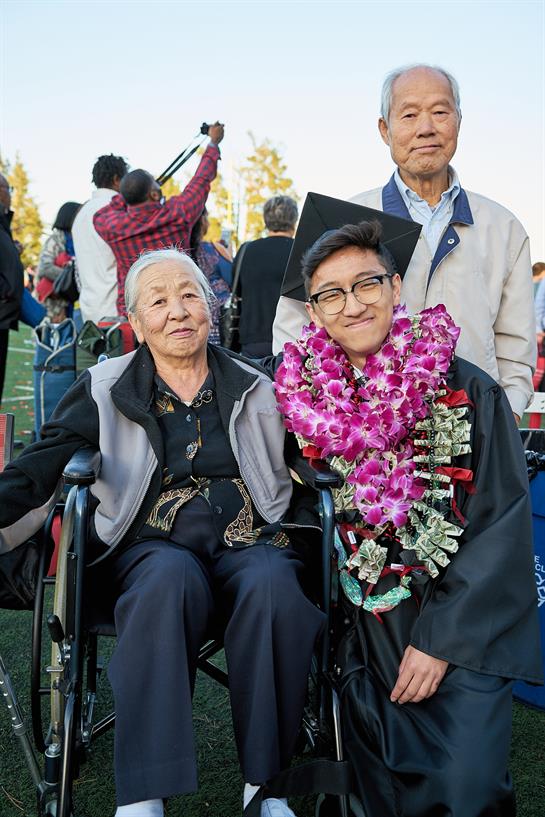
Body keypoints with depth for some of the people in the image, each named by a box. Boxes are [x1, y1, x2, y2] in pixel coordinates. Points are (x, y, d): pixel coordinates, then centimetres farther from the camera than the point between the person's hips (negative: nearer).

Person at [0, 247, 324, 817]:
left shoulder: (254, 387, 13)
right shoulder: (104, 391, 9)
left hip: (247, 541, 2)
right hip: (149, 548, -1)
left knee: (272, 581, -32)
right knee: (172, 574, -35)